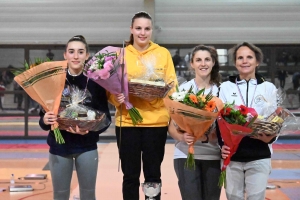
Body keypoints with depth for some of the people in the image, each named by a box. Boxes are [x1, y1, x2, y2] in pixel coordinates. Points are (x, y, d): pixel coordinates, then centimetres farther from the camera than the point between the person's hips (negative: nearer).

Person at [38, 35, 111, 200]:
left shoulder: (95, 82, -4)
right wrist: (45, 120, -22)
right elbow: (43, 116, 1)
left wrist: (90, 129, -23)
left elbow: (105, 117, -5)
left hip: (87, 147, 0)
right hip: (59, 147, 0)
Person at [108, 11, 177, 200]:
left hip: (156, 121, 0)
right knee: (130, 175, 7)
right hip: (127, 121, 0)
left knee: (153, 175, 7)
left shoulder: (163, 53, 5)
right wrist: (116, 97, -18)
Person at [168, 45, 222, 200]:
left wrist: (209, 136, -16)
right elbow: (172, 126, -1)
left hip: (213, 155, 2)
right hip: (186, 155, -1)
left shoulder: (220, 91, 3)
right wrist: (182, 137, -23)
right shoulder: (183, 89, -1)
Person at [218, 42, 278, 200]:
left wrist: (270, 137, -14)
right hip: (232, 155, 0)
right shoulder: (225, 87, 8)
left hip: (260, 156, 0)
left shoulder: (268, 88, 8)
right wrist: (222, 144, -13)